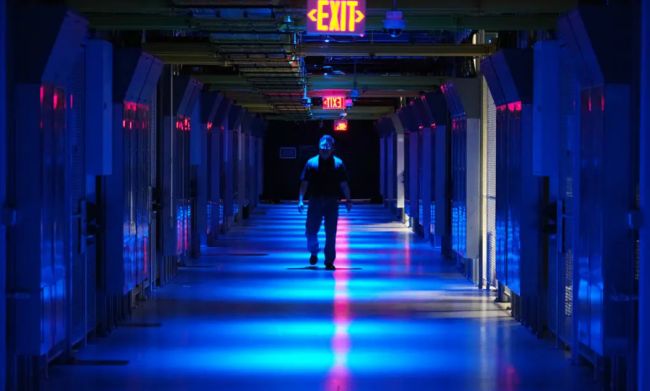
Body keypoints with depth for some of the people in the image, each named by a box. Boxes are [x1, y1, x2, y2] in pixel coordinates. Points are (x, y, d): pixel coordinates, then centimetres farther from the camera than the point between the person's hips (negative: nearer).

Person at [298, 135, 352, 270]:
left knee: (331, 233, -1)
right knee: (311, 230, 2)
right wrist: (301, 200, -8)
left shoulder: (338, 164, 3)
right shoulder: (311, 163, 2)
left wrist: (348, 200, -2)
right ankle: (314, 252, 31)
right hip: (315, 201, 0)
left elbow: (344, 184, 5)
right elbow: (304, 183, 1)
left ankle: (329, 261, 7)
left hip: (332, 202, 0)